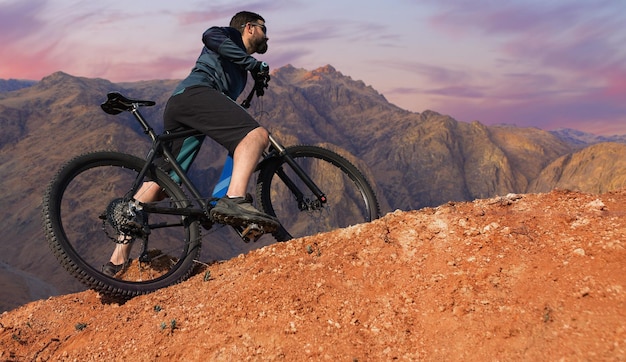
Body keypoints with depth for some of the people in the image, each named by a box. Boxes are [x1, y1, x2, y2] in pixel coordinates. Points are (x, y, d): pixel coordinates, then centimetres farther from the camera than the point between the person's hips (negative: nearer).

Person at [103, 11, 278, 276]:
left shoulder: (238, 70, 40)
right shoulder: (231, 34, 18)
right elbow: (210, 36, -7)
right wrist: (253, 63, -8)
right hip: (195, 94, -9)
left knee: (159, 181, 6)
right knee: (257, 134, -24)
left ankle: (117, 261, 8)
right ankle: (234, 201, -48)